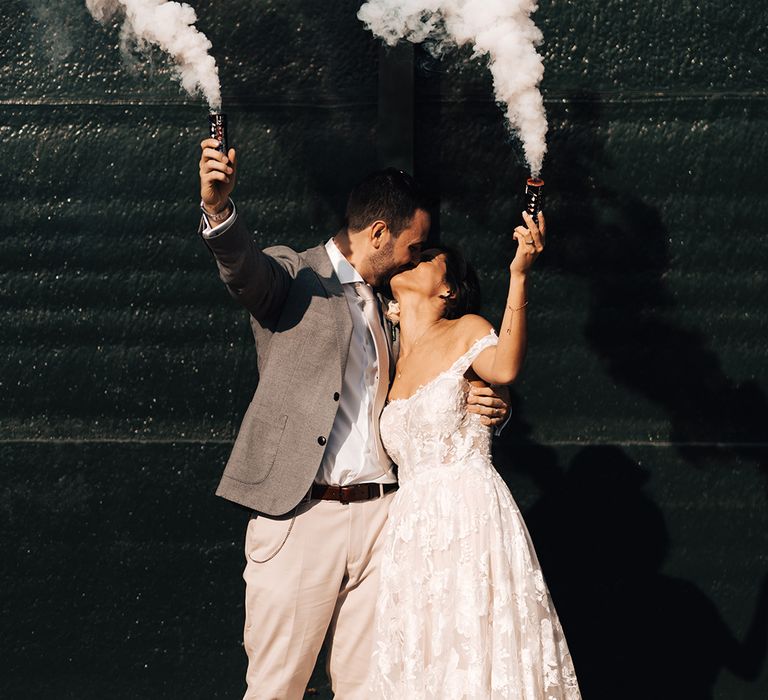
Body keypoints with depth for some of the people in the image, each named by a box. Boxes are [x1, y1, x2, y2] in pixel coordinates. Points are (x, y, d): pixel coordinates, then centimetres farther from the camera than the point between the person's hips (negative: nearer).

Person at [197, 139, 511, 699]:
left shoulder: (389, 307, 21)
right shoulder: (292, 276, 0)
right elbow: (244, 265, -22)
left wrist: (486, 410, 8)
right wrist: (218, 211, -45)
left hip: (378, 517, 6)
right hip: (298, 519, -6)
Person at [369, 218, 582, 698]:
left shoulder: (467, 331, 1)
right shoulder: (393, 358, 17)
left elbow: (505, 368, -24)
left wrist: (519, 275, -31)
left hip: (473, 519, -5)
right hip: (413, 529, 6)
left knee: (483, 661, -5)